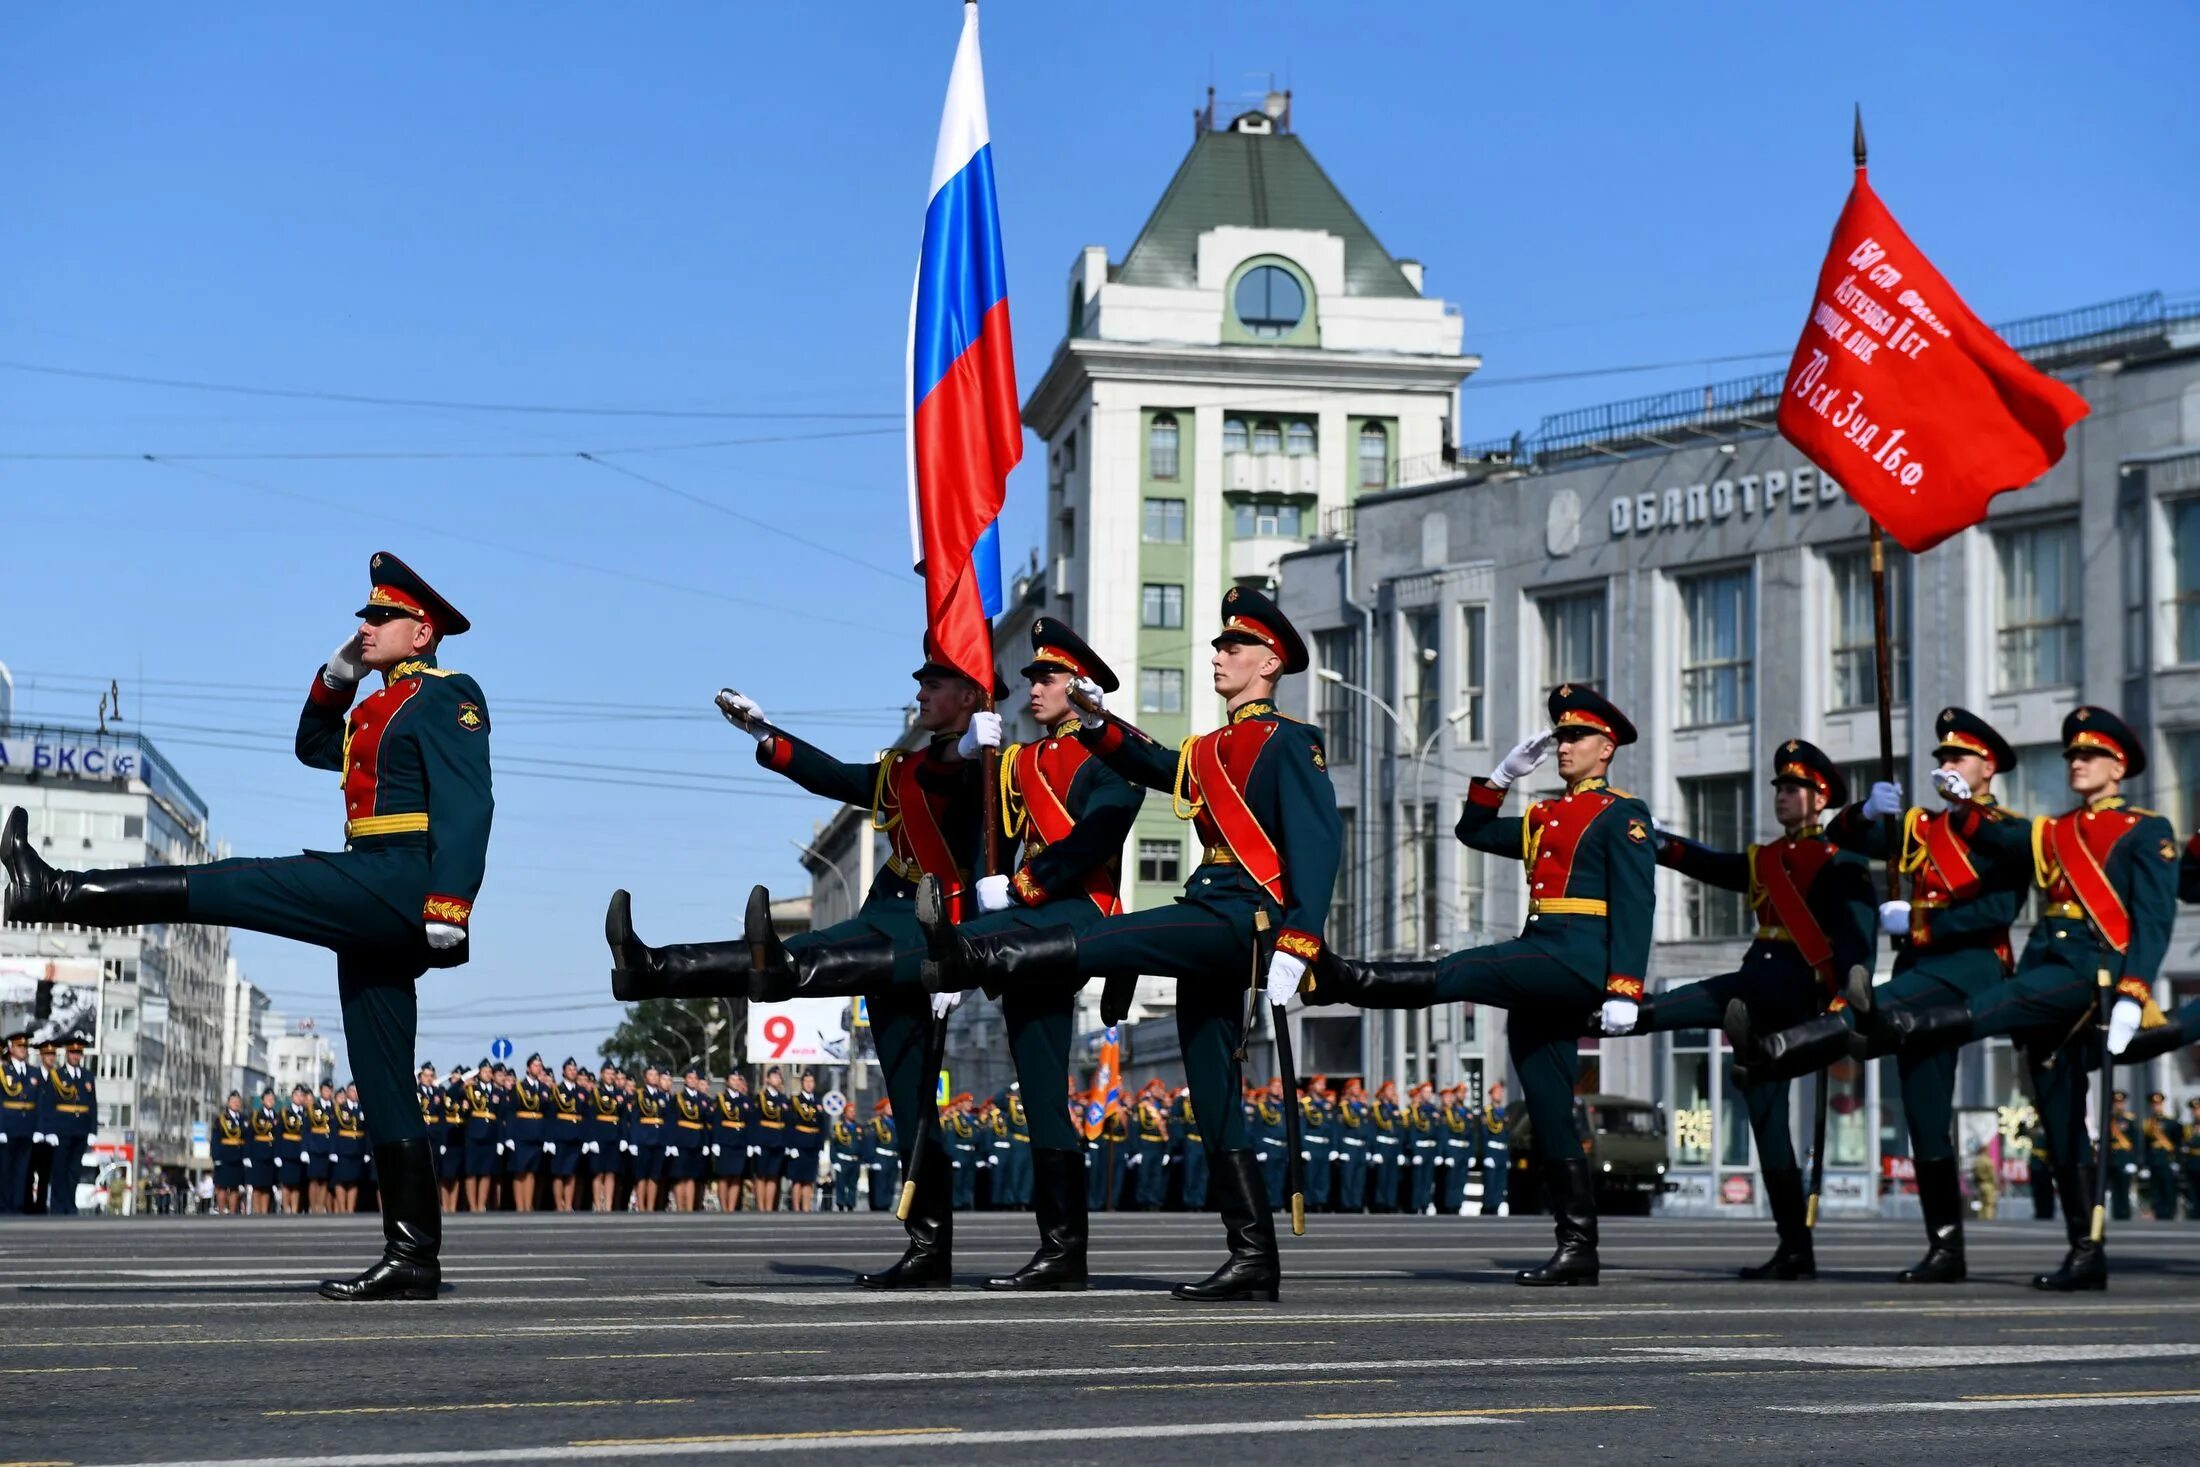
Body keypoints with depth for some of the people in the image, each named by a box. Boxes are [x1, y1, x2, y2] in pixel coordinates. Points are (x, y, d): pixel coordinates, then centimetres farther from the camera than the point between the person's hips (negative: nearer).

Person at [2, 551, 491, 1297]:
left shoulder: (447, 695, -4)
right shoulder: (381, 706, 25)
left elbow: (467, 806, -15)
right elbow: (314, 748, 37)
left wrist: (449, 904, -25)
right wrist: (338, 672, 22)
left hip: (400, 882, -10)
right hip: (374, 906, 10)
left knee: (231, 886, -11)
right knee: (382, 1084, 5)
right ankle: (411, 1256, 4)